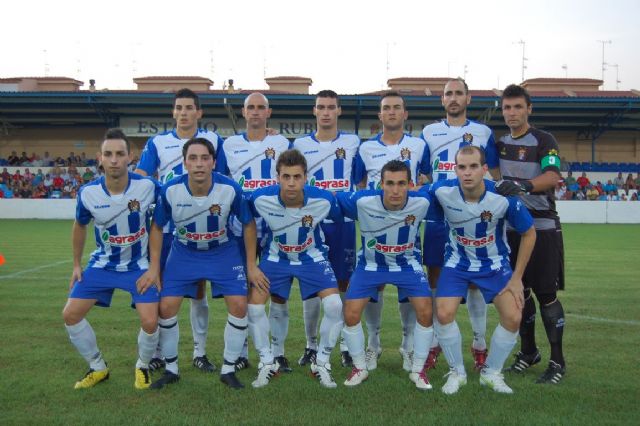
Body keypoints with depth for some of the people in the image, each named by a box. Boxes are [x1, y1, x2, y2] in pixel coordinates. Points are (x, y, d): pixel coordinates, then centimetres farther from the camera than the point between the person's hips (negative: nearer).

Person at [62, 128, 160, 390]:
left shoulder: (146, 186, -22)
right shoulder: (88, 193, -14)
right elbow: (80, 226, 7)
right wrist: (76, 265, 9)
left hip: (139, 265, -2)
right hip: (102, 264, 3)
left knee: (150, 322, -15)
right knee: (70, 314, -3)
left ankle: (142, 368, 17)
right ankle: (98, 368, 18)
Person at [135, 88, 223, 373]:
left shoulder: (213, 140, 4)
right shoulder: (157, 142, 5)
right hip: (165, 228, 1)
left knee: (198, 289, 7)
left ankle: (200, 353, 18)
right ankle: (157, 353, 18)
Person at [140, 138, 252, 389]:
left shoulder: (231, 189, -25)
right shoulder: (170, 190, -23)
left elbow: (248, 224, -9)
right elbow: (157, 227, -5)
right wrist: (154, 267, -6)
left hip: (223, 252, -1)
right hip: (183, 253, 1)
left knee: (239, 305, -11)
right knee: (166, 307, -6)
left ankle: (228, 370, 10)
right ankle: (171, 369, 17)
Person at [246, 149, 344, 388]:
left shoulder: (324, 200, -27)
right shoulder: (260, 199, -26)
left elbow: (343, 222, -6)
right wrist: (251, 266, -8)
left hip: (312, 256, -1)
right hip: (275, 256, 1)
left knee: (334, 305, -18)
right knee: (254, 306, -11)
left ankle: (321, 363, 7)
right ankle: (267, 363, 14)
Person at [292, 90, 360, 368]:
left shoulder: (353, 142, 7)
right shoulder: (300, 144, 7)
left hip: (344, 222, 0)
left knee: (343, 283, 4)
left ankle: (346, 345, 15)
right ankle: (311, 345, 17)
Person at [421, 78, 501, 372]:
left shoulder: (483, 133, 7)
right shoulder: (429, 133, 10)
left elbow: (495, 177, 9)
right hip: (438, 216, 1)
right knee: (435, 277, 3)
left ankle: (479, 344, 17)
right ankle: (434, 342, 15)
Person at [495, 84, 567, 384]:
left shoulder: (544, 141, -7)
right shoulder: (501, 143, 11)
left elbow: (553, 176, -21)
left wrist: (524, 185, -38)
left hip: (542, 227, -5)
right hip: (511, 226, 6)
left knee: (546, 293, -4)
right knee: (519, 291, 10)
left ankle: (557, 361, 7)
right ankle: (528, 351, 25)